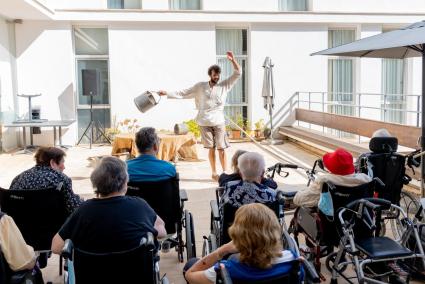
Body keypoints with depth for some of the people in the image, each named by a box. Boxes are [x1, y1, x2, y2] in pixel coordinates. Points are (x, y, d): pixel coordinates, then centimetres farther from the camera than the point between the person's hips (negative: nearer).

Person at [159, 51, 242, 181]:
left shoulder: (224, 85, 1)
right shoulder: (200, 86, 2)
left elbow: (238, 73, -3)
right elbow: (183, 94, 5)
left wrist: (232, 60, -17)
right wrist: (167, 93, -2)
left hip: (219, 122, 0)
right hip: (205, 123, 0)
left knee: (221, 149, -1)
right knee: (211, 148, 6)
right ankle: (214, 172, 18)